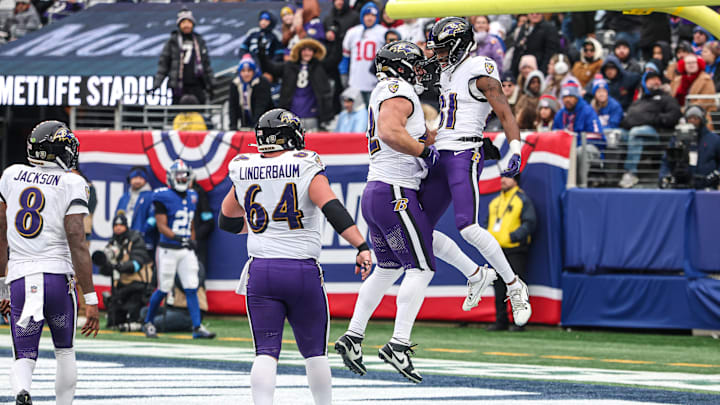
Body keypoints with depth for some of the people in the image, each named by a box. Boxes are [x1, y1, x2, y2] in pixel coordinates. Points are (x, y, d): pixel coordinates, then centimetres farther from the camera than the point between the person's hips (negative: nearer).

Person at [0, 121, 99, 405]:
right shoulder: (72, 184, -3)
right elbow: (77, 245, -9)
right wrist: (91, 300, -8)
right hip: (57, 275, -2)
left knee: (24, 357, 2)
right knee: (65, 352, 19)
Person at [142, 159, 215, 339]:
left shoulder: (191, 197, 11)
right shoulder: (163, 197, -10)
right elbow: (162, 227, -15)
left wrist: (192, 241, 13)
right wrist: (179, 238, -26)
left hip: (186, 250, 5)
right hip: (168, 250, -5)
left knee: (191, 289, -1)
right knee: (163, 289, 1)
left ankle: (197, 328, -2)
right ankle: (148, 323, 20)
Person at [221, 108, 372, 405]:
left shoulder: (243, 172, 6)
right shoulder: (306, 168, -5)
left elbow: (226, 221, 21)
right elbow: (332, 209, -19)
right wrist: (362, 247, -21)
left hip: (260, 272, 2)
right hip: (303, 270, -2)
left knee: (266, 351, 1)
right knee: (315, 351, 13)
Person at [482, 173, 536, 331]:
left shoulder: (523, 200, -3)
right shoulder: (495, 202, 17)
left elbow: (529, 223, -10)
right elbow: (487, 223, 23)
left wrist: (513, 236, -21)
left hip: (515, 249, -7)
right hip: (496, 250, 7)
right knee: (499, 287, 8)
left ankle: (519, 322, -3)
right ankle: (500, 321, 13)